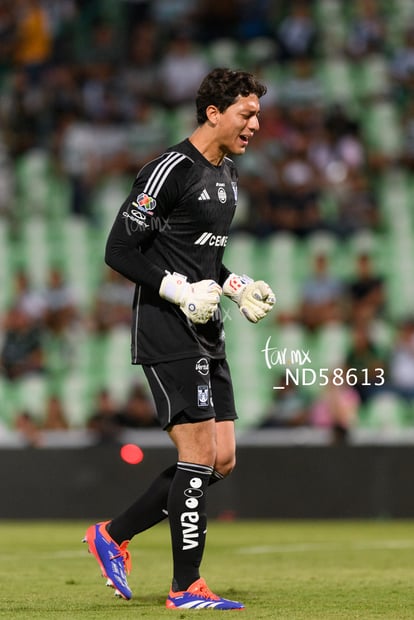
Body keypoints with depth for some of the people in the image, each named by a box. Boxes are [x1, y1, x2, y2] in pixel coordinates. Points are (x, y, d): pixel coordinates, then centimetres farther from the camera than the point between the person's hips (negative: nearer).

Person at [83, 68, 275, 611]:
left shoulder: (227, 175, 16)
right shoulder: (171, 170, -13)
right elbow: (119, 250, -15)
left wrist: (236, 286, 11)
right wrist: (180, 291, -21)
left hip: (207, 334, 9)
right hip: (167, 335, -9)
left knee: (222, 460, 7)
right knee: (199, 454, -11)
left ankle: (114, 534, 19)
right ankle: (187, 588, -3)